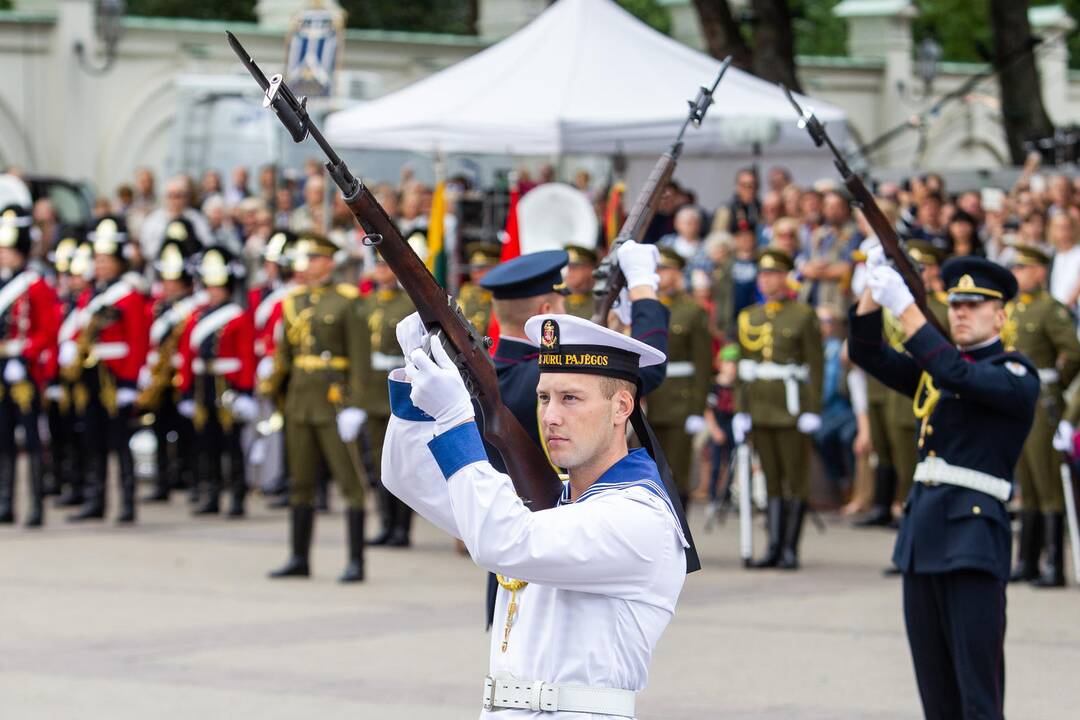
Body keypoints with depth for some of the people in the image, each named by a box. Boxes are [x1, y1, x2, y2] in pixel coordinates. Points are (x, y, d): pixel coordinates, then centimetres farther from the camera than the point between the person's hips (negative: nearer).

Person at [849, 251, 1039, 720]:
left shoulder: (1016, 374, -4)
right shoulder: (932, 368, 18)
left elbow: (958, 374, -21)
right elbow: (867, 354, 11)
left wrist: (904, 306, -23)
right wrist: (875, 289, -5)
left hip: (973, 534, -7)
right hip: (921, 530, 7)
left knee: (977, 682, -9)